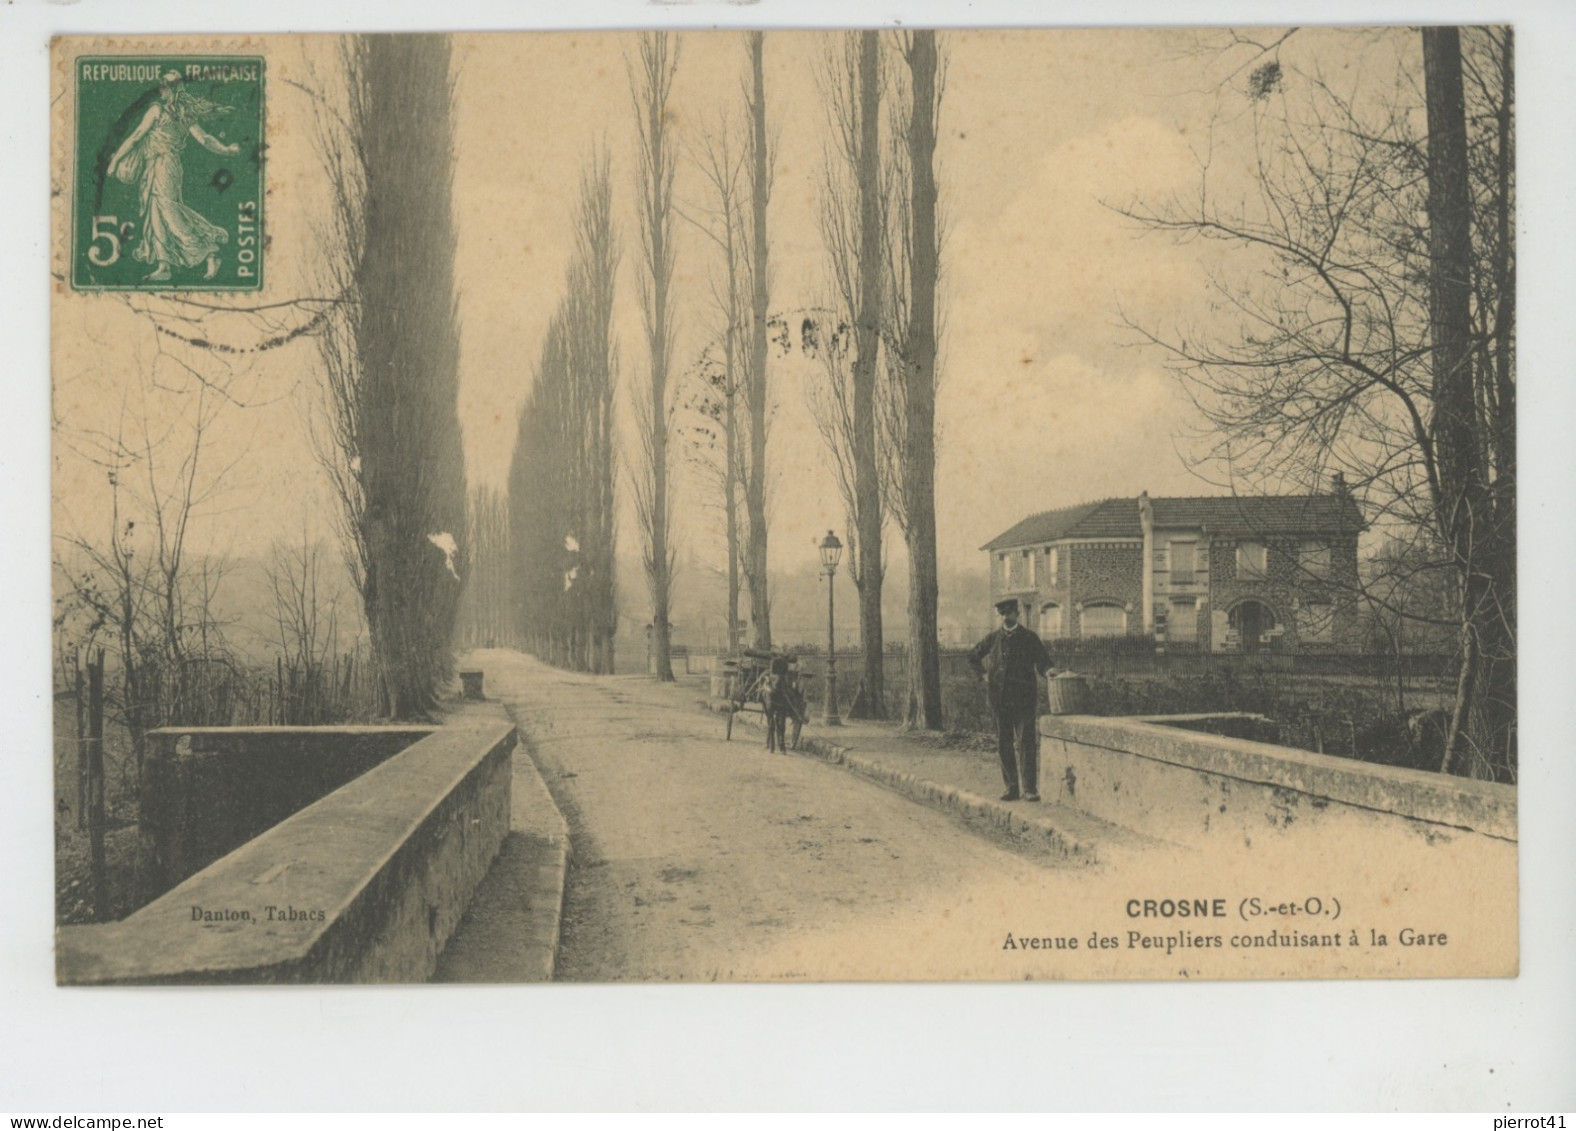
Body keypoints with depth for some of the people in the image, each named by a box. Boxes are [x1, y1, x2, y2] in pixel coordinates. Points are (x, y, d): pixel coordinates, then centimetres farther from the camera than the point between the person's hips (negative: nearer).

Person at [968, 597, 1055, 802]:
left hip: (1024, 698, -3)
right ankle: (1011, 787, 12)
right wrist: (983, 675, 12)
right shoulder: (994, 639, 11)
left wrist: (1048, 670, -20)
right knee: (1004, 744, 4)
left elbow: (1043, 662, 3)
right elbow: (973, 657, 25)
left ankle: (1030, 789, -5)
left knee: (1026, 743, -7)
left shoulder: (1030, 639, 3)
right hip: (1000, 698, 3)